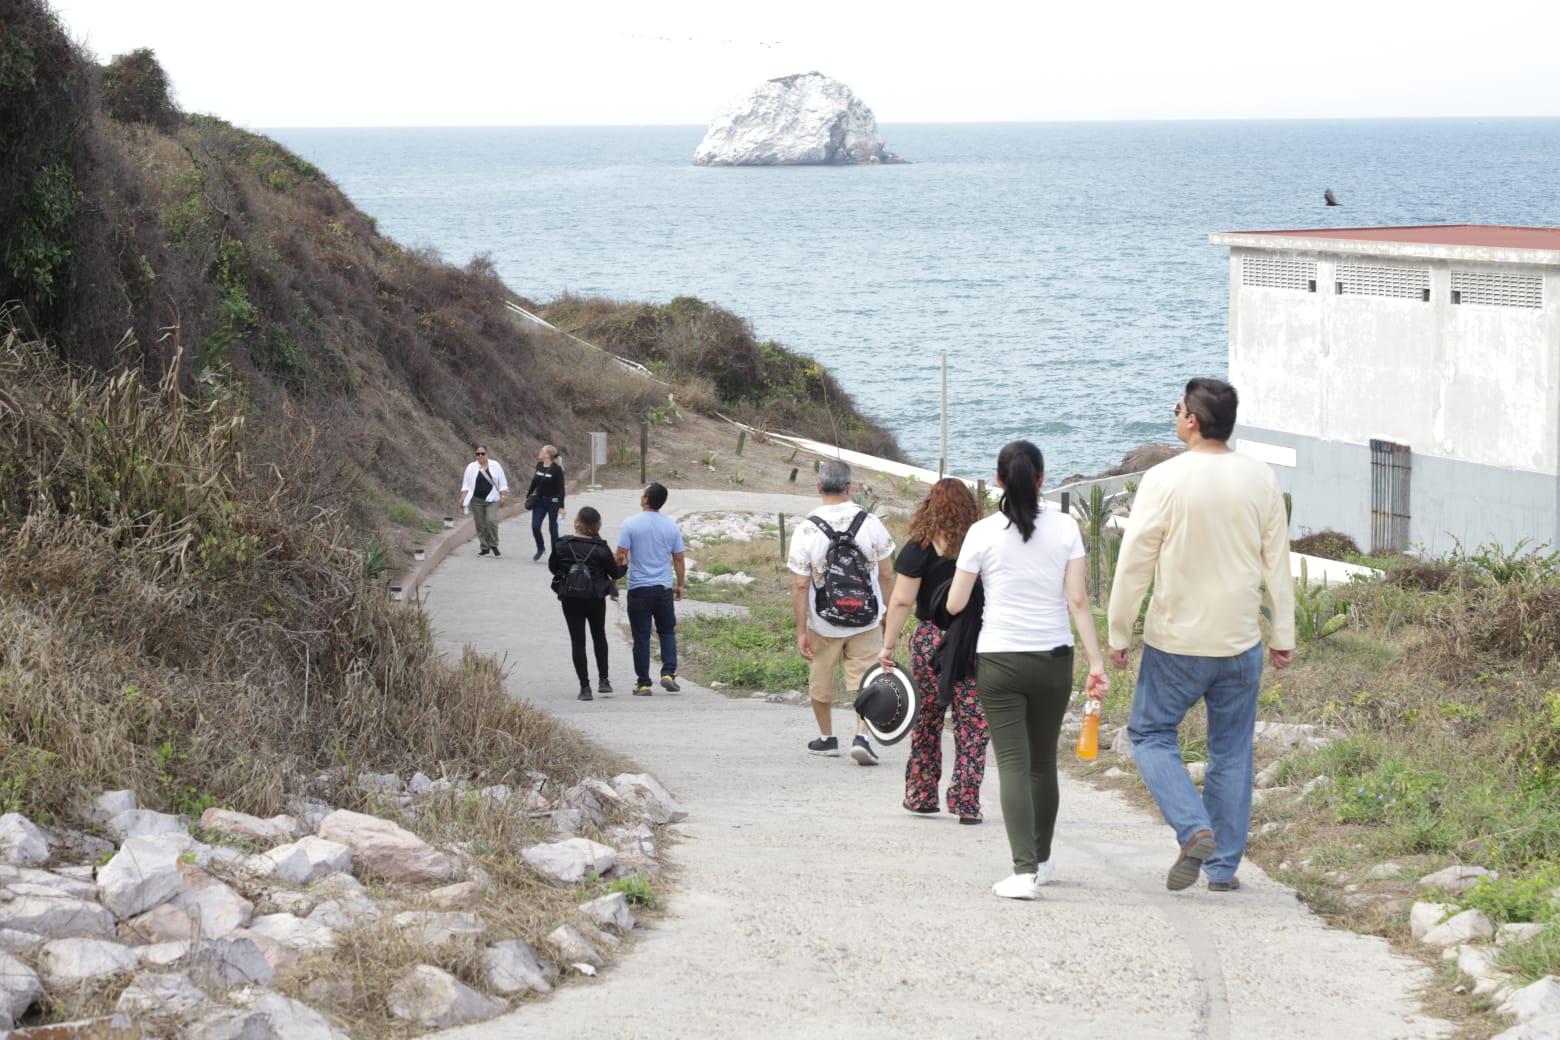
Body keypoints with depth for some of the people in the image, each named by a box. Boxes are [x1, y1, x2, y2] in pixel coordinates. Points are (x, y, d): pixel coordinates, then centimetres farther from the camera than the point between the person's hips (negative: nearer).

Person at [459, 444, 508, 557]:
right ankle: (484, 547, 15)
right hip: (477, 500, 2)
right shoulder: (471, 467, 5)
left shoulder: (495, 465, 4)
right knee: (480, 524, 3)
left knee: (491, 521, -17)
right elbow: (466, 484, 4)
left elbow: (502, 483, 7)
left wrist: (503, 496, 0)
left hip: (492, 500, -2)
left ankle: (493, 545, -1)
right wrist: (463, 498, -6)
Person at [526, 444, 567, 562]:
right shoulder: (539, 465, 3)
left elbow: (561, 489, -15)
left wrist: (561, 507, -18)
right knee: (535, 527, -1)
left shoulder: (557, 469, -14)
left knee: (552, 528, 1)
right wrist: (528, 495, 19)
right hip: (539, 501, 5)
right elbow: (534, 481, 17)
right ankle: (540, 548, 22)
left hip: (552, 502, -5)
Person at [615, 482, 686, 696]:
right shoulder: (671, 526, 1)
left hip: (638, 589, -2)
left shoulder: (631, 524, -8)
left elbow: (620, 556, -9)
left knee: (641, 637, 3)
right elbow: (678, 558, 6)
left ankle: (643, 683, 4)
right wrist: (680, 584, 17)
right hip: (664, 588, 2)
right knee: (667, 632, 15)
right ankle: (668, 673, 0)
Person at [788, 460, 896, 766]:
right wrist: (888, 613, 14)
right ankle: (861, 736, -11)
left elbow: (800, 586, -12)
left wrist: (801, 631, -6)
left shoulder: (806, 531, -13)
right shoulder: (871, 523, -8)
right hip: (867, 622, 0)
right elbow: (885, 574, 0)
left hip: (823, 625, 0)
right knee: (865, 681, 5)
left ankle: (827, 738, 30)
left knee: (821, 683, 18)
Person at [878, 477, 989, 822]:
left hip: (930, 641, -1)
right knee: (972, 725, 3)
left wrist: (888, 646, -5)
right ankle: (966, 803, 1)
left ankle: (921, 796, 21)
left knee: (925, 722, 13)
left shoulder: (920, 548, -4)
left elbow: (902, 602, -9)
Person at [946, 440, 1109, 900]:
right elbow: (1078, 600, -6)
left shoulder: (983, 533, -5)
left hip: (999, 659, -2)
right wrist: (1096, 661, -4)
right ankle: (1042, 861, 31)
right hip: (1054, 659, 2)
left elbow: (954, 604, 0)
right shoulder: (1065, 527, -1)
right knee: (1043, 762, 17)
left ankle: (1025, 869, -17)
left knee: (1013, 763, -4)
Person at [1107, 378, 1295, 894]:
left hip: (1175, 642, -3)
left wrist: (1118, 633, 1)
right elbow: (1277, 564, 5)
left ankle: (1194, 829, -8)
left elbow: (1134, 563, -9)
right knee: (1232, 752, 13)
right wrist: (1283, 634, 14)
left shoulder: (1164, 480, -13)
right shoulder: (1260, 479, -1)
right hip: (1240, 641, 3)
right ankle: (1223, 866, 15)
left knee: (1150, 733, 13)